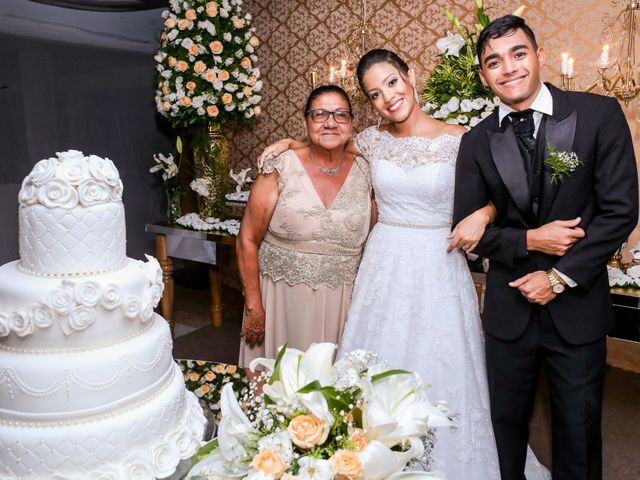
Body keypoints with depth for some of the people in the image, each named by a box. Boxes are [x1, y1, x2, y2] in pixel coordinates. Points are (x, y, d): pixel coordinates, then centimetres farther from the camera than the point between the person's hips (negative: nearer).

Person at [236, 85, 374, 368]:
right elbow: (248, 240, -6)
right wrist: (254, 308, -6)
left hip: (341, 302, 3)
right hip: (283, 297, -2)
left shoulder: (364, 172, 0)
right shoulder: (282, 170, -9)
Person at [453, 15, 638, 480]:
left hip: (578, 306, -1)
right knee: (506, 423, 18)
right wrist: (529, 240, -15)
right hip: (509, 307, 2)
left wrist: (560, 277, -12)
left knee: (578, 429, 16)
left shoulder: (600, 114, -7)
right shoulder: (476, 142, -2)